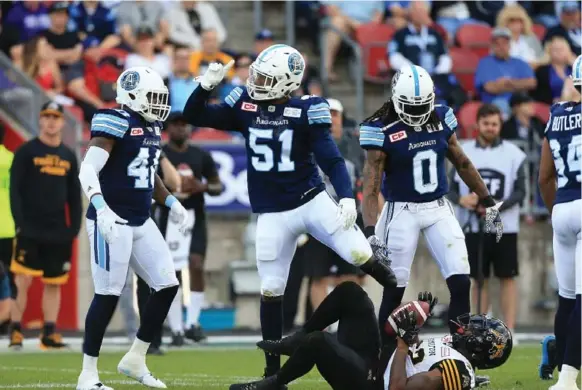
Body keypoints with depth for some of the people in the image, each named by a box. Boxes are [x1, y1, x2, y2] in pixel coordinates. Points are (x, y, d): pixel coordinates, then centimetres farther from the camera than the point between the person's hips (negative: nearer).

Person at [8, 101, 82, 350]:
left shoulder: (69, 157, 12)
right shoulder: (26, 152, -1)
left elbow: (74, 197, 15)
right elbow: (14, 189, -5)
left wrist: (75, 227, 6)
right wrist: (20, 223, -13)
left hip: (58, 233, 5)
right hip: (30, 231, -4)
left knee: (54, 283, 5)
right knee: (23, 280, -8)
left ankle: (49, 334, 8)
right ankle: (15, 332, -3)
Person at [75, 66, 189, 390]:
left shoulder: (152, 128, 13)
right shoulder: (116, 123, -14)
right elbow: (88, 171, -22)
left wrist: (171, 202, 17)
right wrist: (101, 209, -34)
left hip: (141, 222, 9)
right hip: (112, 222, -9)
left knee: (168, 285, 5)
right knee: (109, 294, -7)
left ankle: (135, 360, 16)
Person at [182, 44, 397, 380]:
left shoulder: (306, 111, -11)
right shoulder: (245, 106, -1)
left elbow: (331, 159, -12)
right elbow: (195, 116, 5)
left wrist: (347, 197, -26)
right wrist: (207, 85, -12)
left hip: (312, 200, -2)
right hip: (273, 214, 3)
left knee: (360, 256, -14)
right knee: (271, 290, 4)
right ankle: (273, 371, 14)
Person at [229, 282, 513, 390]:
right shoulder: (454, 350, 8)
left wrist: (405, 341, -26)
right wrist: (419, 319, 13)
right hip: (374, 362, 10)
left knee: (318, 342, -34)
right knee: (350, 293, 6)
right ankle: (295, 343, 15)